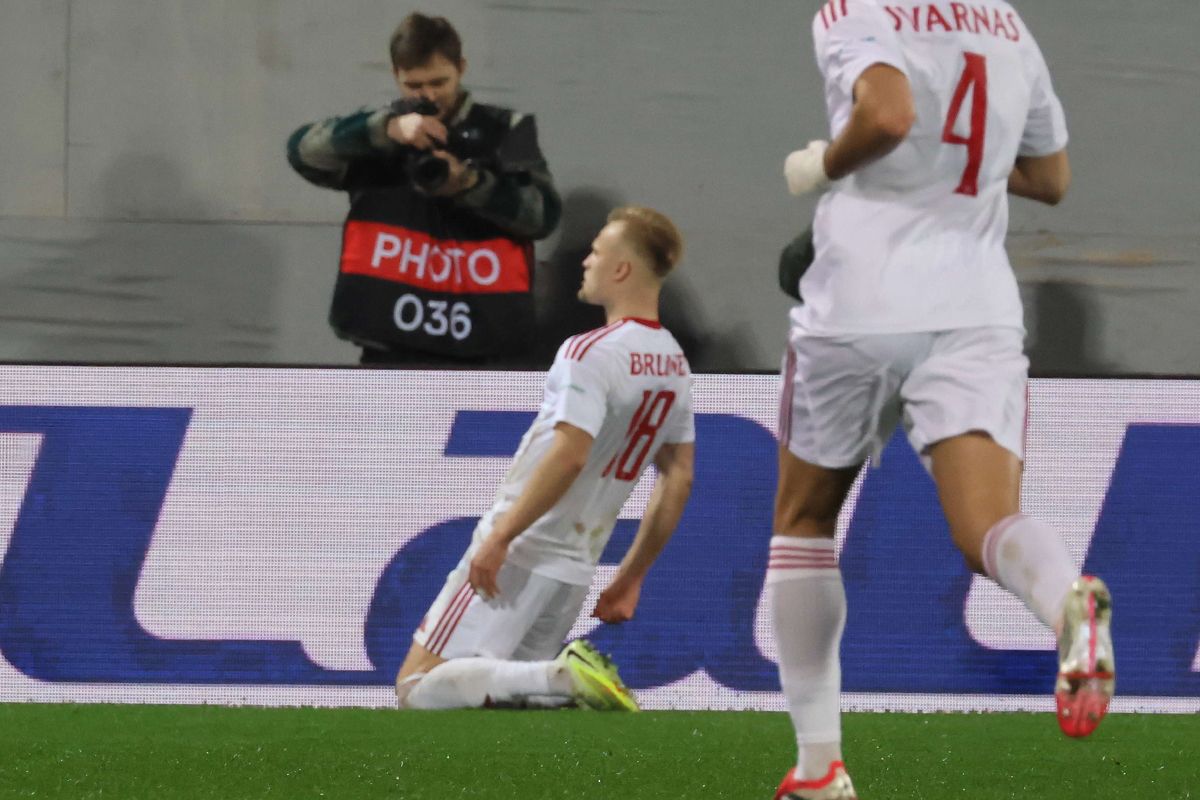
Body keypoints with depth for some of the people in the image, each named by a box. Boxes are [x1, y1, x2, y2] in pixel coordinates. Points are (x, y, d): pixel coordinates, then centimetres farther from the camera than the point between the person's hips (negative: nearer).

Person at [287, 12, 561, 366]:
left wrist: (470, 184, -21)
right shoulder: (374, 131, 9)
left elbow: (543, 213, -3)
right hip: (391, 353, 1)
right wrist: (388, 129, -23)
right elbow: (305, 149, -8)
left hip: (477, 354, -1)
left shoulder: (505, 131, 7)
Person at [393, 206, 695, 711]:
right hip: (576, 566, 8)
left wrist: (499, 538, -22)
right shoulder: (674, 364, 11)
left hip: (519, 555, -8)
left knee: (417, 688, -8)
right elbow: (678, 481, 15)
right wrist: (630, 580, 20)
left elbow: (568, 455, -25)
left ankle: (563, 677, -22)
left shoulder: (591, 353, -15)